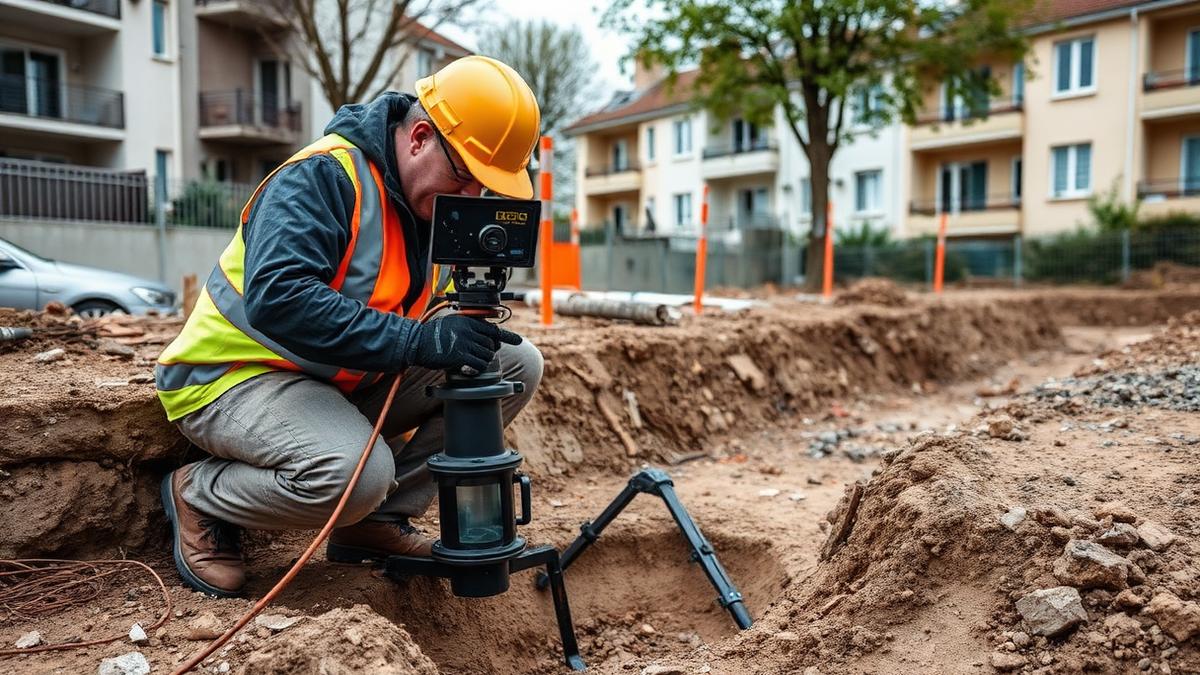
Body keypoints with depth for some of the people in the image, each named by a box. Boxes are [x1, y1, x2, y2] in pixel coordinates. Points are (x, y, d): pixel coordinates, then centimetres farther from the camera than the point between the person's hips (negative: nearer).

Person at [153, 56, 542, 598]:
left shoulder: (435, 201, 3)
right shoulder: (322, 176, -23)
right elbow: (276, 299, -36)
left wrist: (469, 324, -16)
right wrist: (416, 340, -39)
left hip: (346, 382, 8)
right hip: (238, 375, -8)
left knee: (516, 364, -4)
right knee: (357, 471, -38)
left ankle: (377, 520, 1)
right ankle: (197, 496, -4)